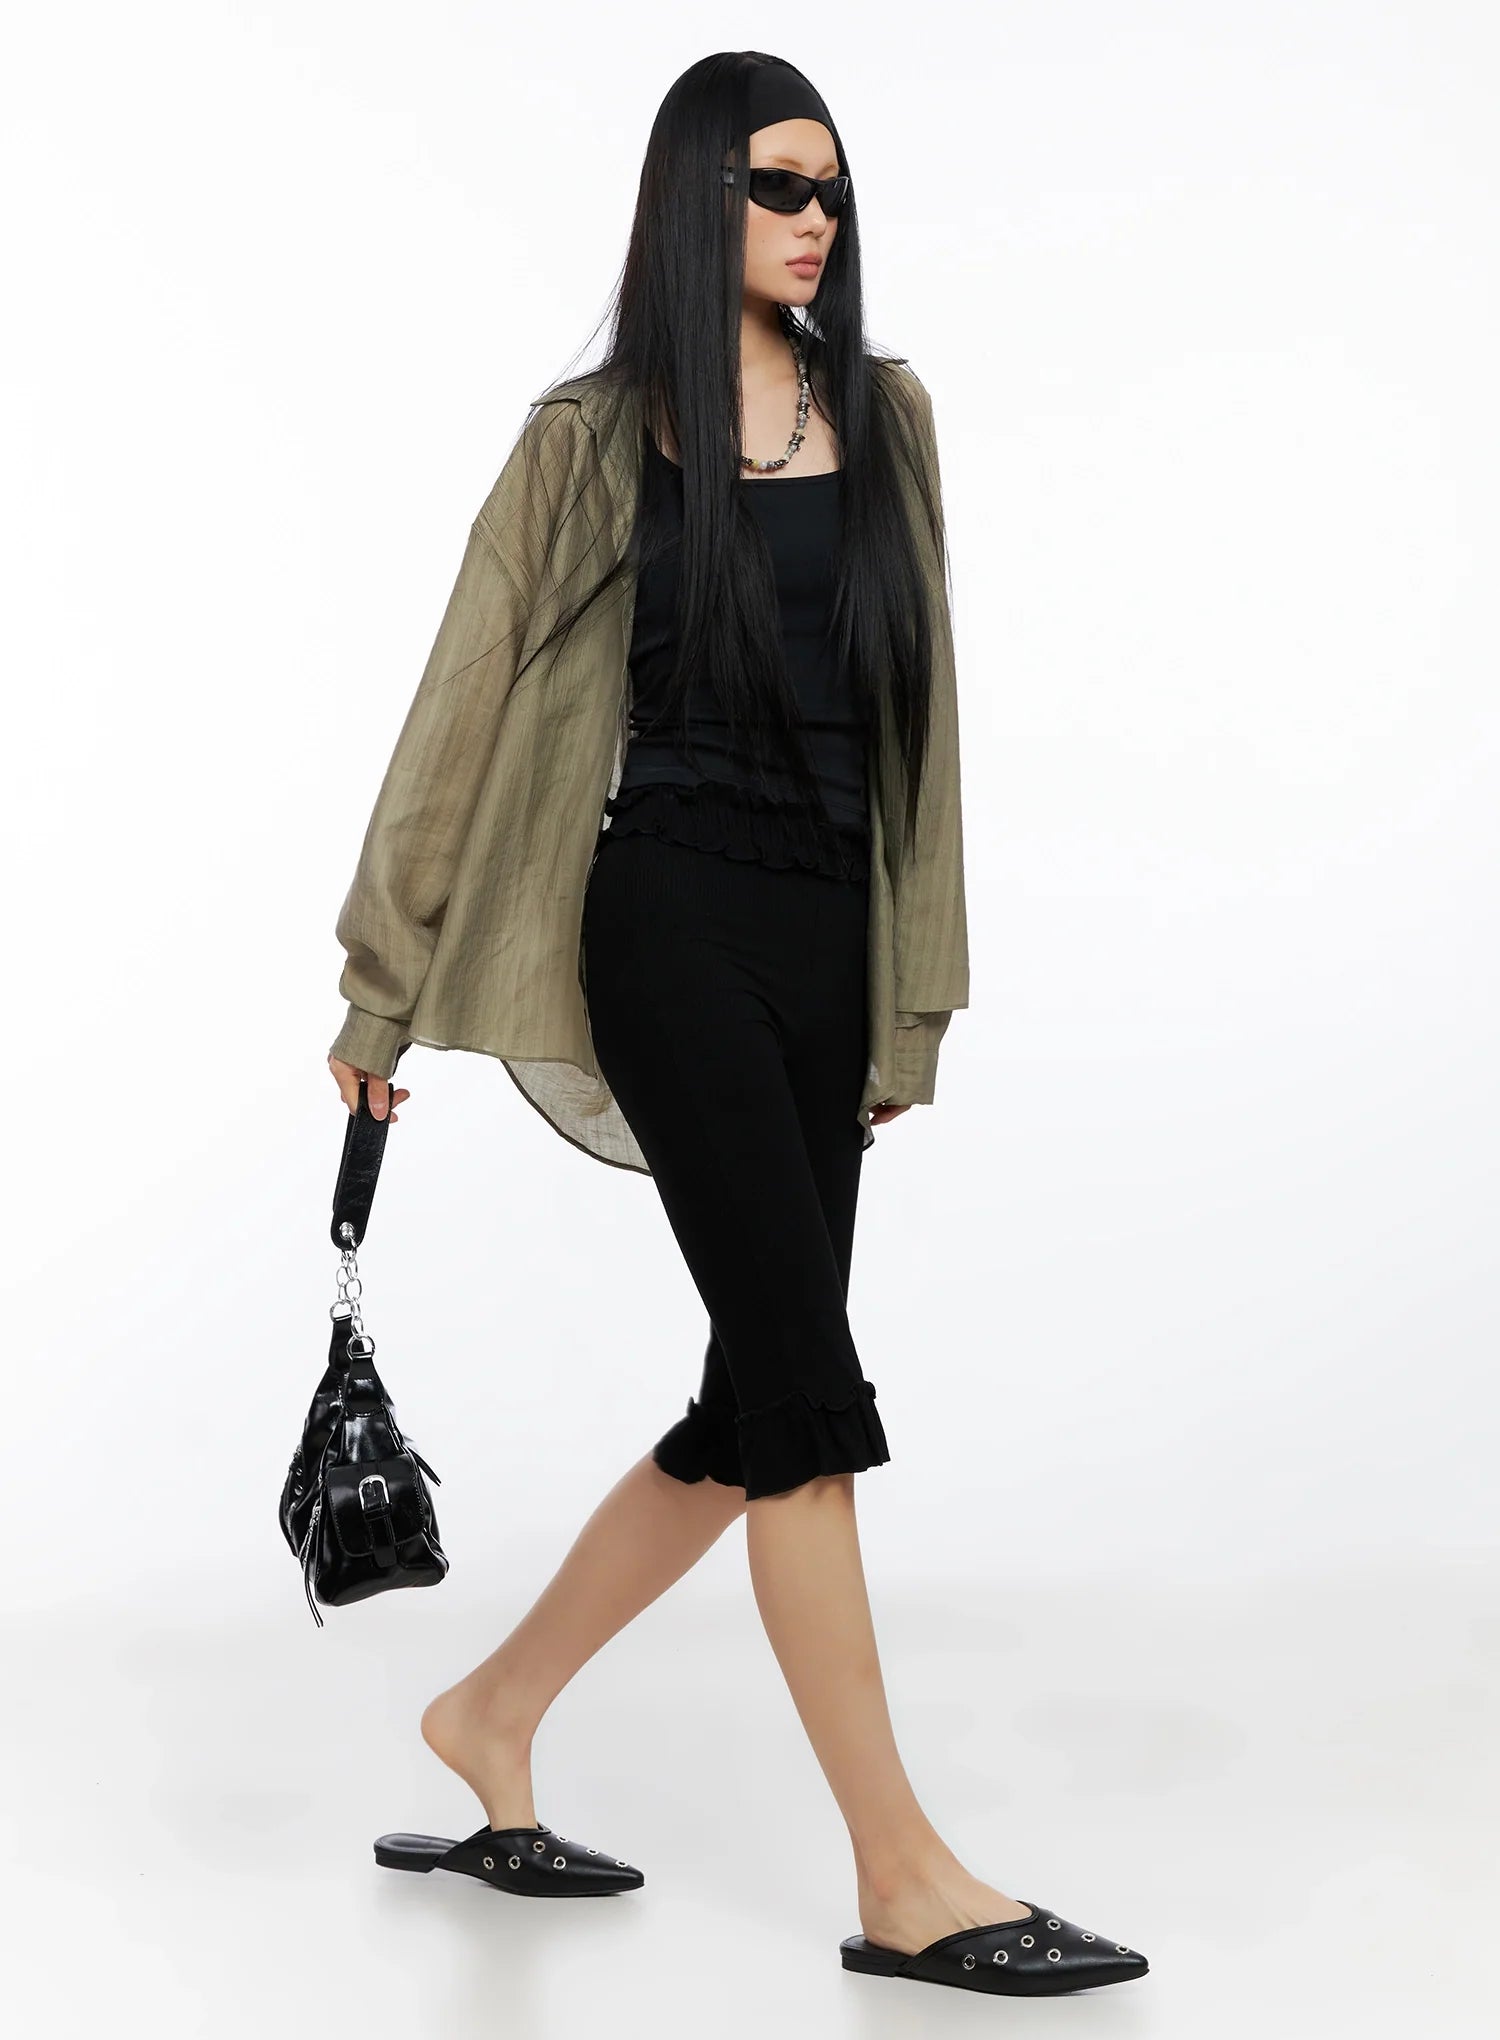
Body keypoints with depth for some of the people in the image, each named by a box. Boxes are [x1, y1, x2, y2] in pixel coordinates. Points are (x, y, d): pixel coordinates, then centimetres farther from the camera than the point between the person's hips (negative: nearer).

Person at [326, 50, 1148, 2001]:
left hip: (824, 938, 6)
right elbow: (472, 704, 3)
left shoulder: (885, 419, 13)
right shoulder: (599, 440, 1)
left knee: (760, 1403, 8)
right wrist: (382, 994, 3)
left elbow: (911, 711, 14)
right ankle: (903, 1875, -1)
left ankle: (495, 1714, 27)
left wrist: (911, 1003, 12)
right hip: (672, 918, -6)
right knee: (807, 1382, -9)